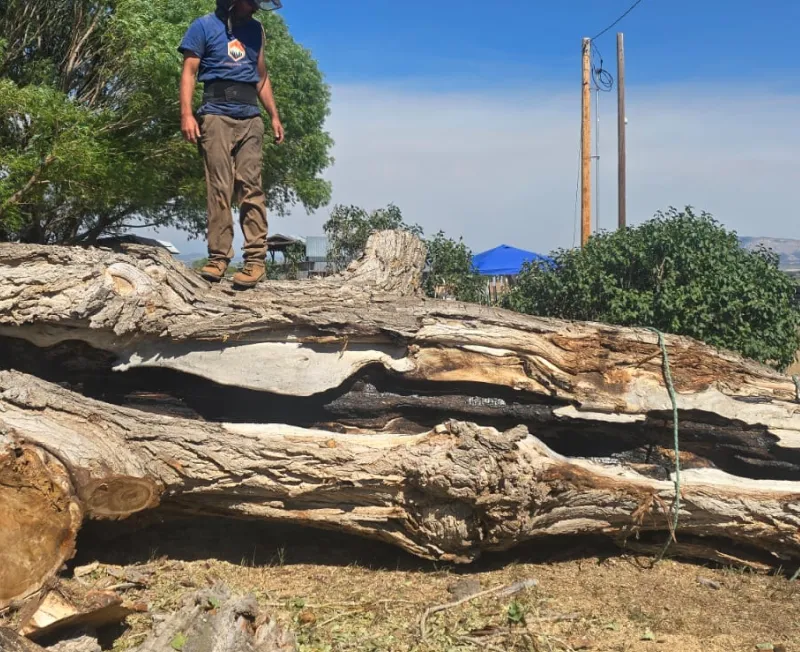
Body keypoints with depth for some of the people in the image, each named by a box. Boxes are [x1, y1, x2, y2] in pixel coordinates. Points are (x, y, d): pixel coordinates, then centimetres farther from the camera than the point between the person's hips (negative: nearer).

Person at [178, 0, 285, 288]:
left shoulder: (255, 30, 19)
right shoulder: (204, 26, 6)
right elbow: (189, 72, 0)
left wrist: (274, 116, 17)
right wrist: (186, 114, -12)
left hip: (250, 118, 3)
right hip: (216, 116, -3)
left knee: (251, 188, -6)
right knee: (219, 189, -8)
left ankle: (256, 257, -8)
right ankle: (218, 256, -7)